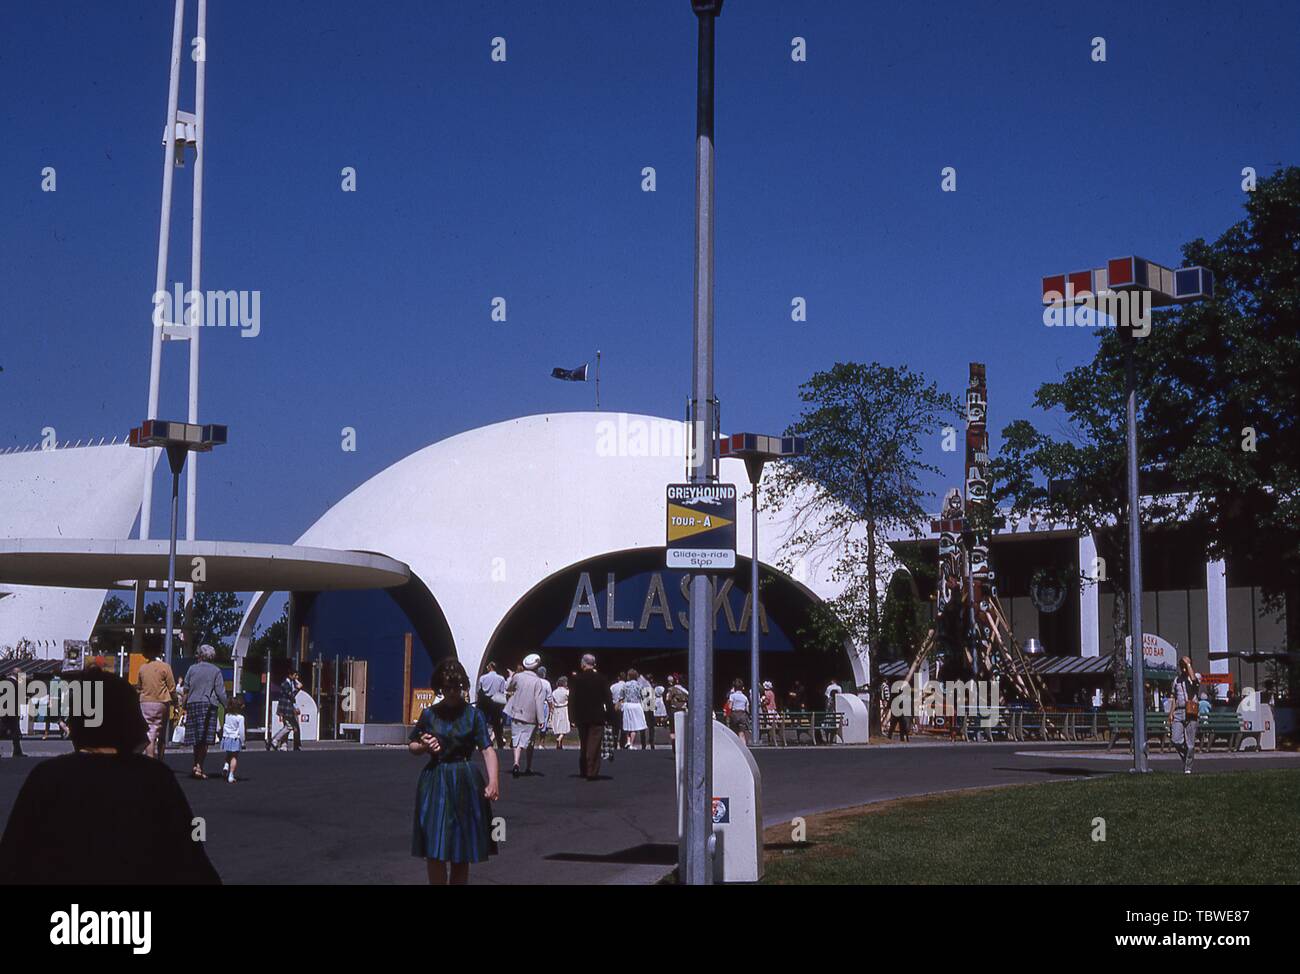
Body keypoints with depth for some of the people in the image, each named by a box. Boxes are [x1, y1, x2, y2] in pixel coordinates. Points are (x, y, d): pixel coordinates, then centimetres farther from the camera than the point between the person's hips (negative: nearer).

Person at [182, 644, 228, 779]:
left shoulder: (192, 669, 7)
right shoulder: (216, 671, 2)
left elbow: (186, 690, 9)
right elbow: (220, 692, -3)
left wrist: (185, 707, 17)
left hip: (193, 704, 3)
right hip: (209, 704, -3)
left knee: (196, 738, 11)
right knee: (205, 739, -3)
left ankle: (196, 766, 13)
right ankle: (199, 768, -8)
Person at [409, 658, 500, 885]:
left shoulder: (473, 714, -3)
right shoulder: (429, 714, 3)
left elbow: (487, 749, -12)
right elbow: (412, 746, 14)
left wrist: (493, 781, -27)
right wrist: (424, 747, -9)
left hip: (465, 784, -1)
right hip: (435, 783, 1)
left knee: (461, 854, 8)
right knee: (434, 852, -5)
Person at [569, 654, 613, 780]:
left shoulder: (576, 679, -2)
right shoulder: (600, 679, -5)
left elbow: (571, 698, -2)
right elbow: (607, 698, -5)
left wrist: (573, 715, 3)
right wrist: (609, 715, 2)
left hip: (581, 716, 2)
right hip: (597, 717, -2)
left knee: (583, 744, 16)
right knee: (594, 744, -3)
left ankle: (583, 770, 23)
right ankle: (592, 772, -9)